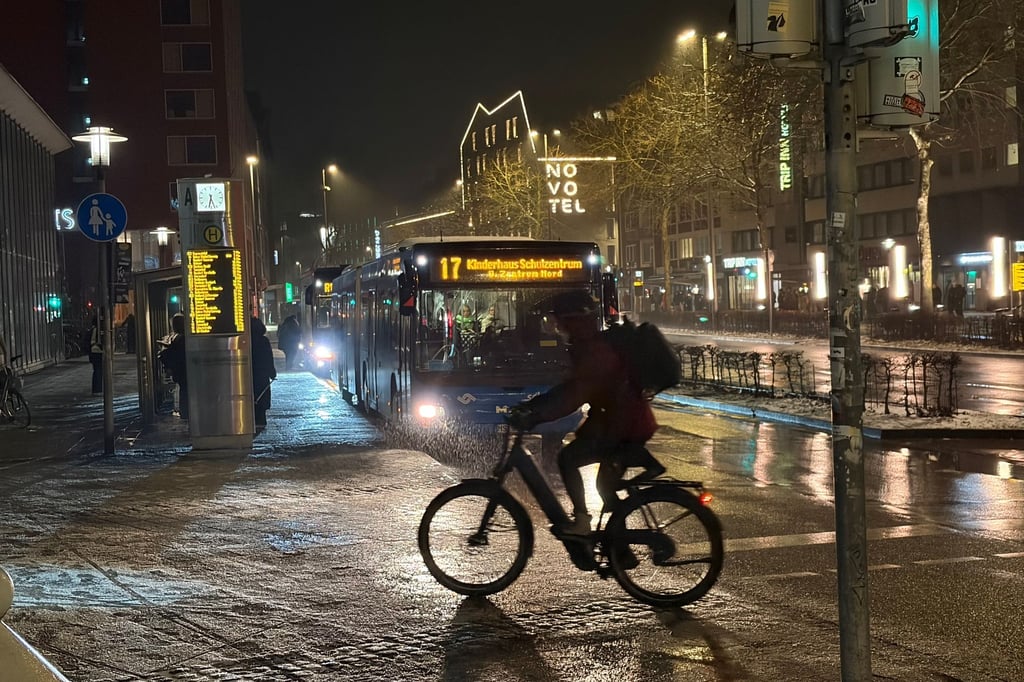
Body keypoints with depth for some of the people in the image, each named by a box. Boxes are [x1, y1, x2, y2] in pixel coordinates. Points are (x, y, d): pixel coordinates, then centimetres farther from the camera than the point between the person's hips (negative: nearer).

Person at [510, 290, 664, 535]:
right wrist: (531, 405, 10)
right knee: (606, 484, 16)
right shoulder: (588, 345, 12)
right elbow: (571, 387, 16)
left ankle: (581, 522, -9)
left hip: (625, 427, -10)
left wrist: (534, 417, -33)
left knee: (568, 458, -10)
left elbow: (573, 395, -30)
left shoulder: (596, 351, -21)